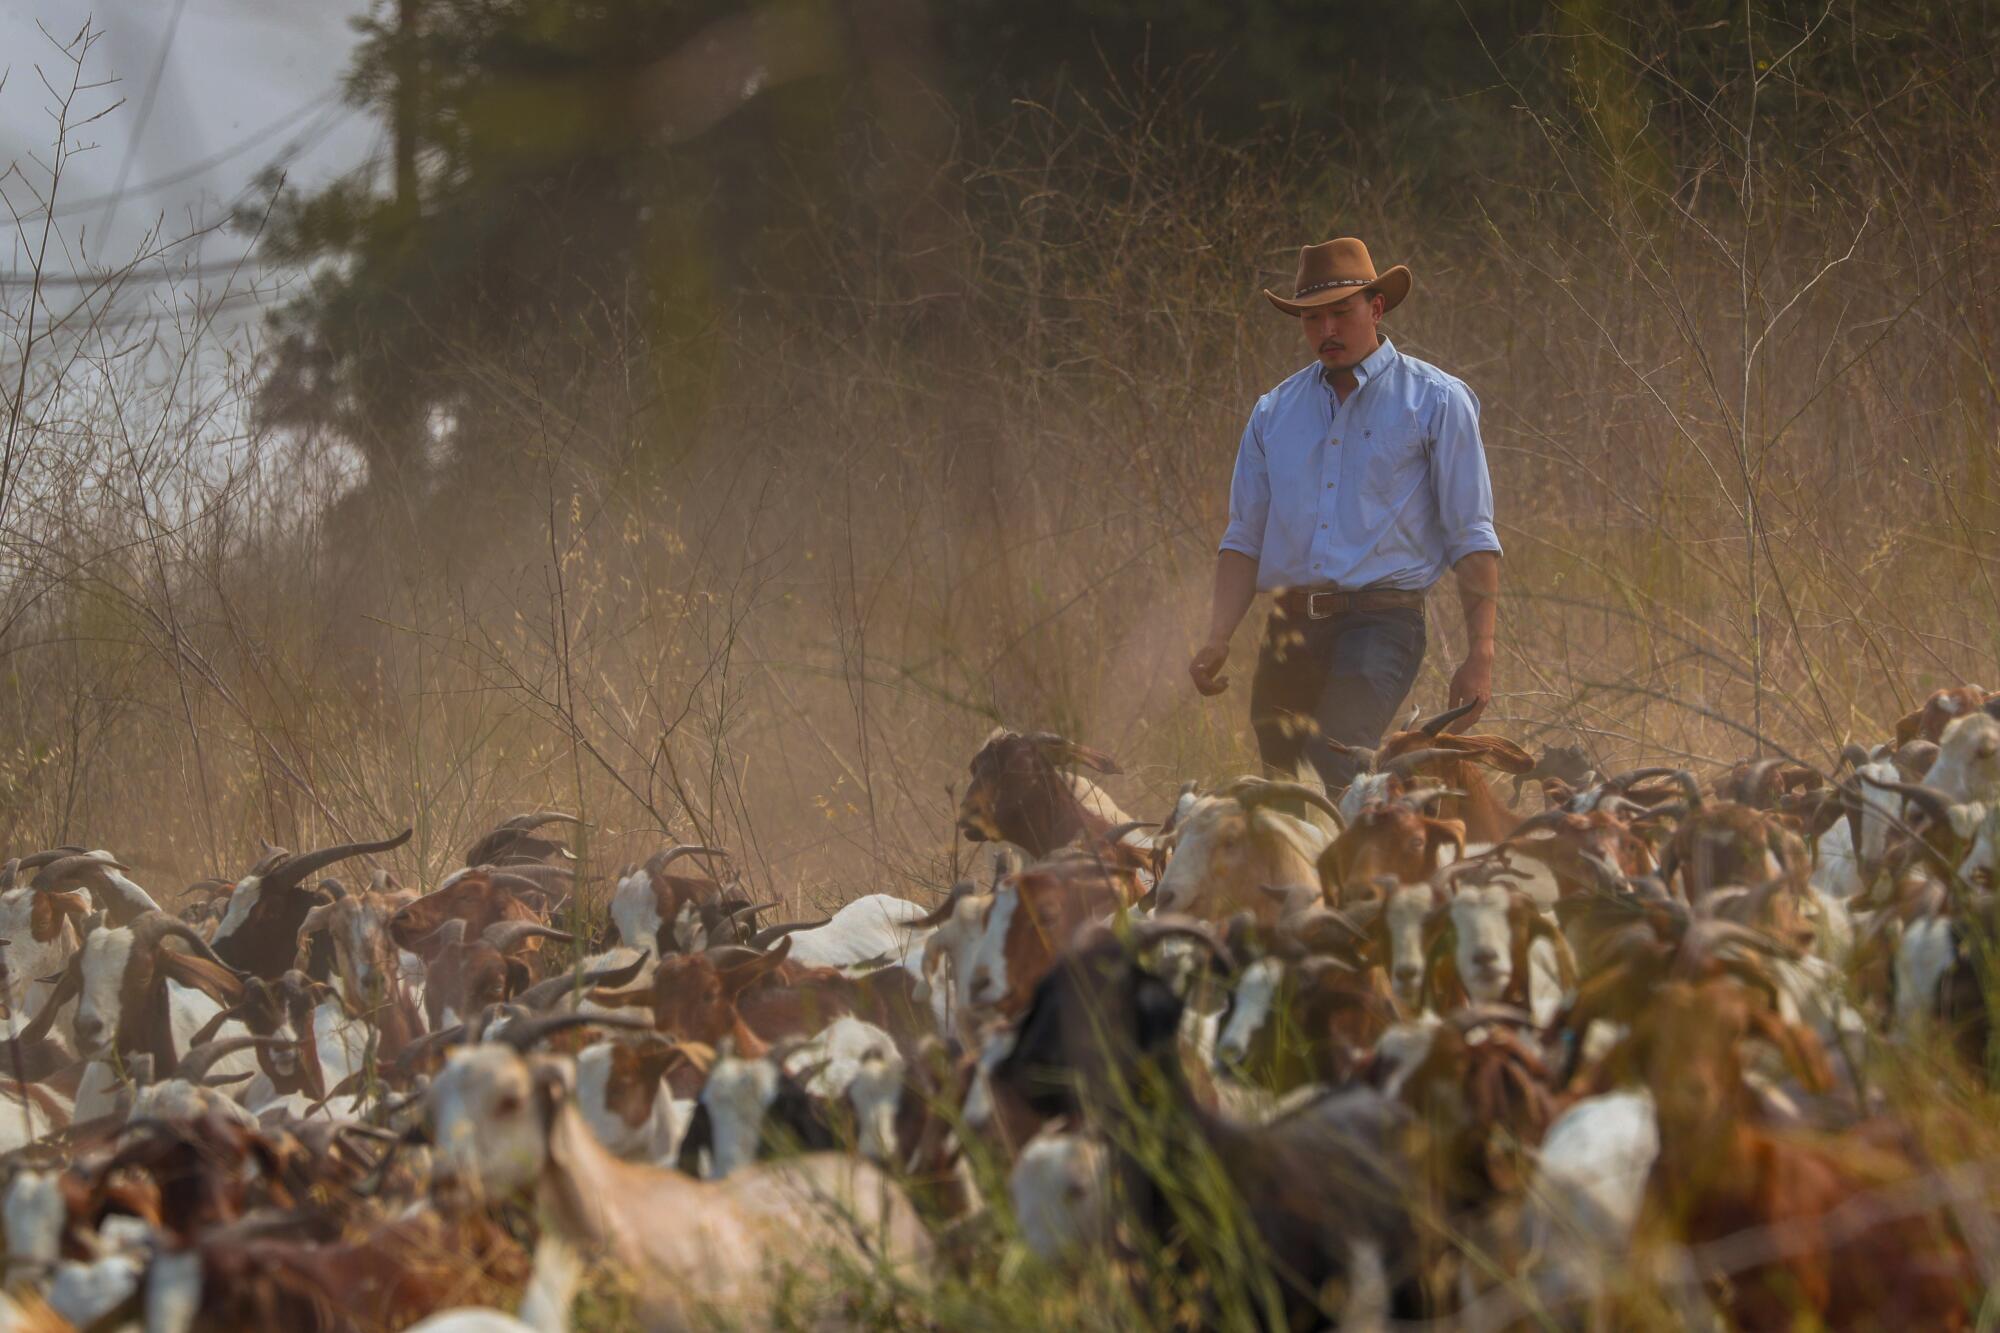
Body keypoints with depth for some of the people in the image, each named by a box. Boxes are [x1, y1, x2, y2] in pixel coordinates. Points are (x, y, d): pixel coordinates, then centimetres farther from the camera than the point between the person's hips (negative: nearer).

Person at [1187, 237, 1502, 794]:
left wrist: (1480, 657, -7)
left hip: (1380, 626, -5)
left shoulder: (1435, 402, 4)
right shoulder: (1275, 412, 17)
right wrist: (1217, 640, 3)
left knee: (1337, 766, -26)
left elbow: (1472, 539, 1)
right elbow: (1245, 539, 18)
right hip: (1289, 632, 5)